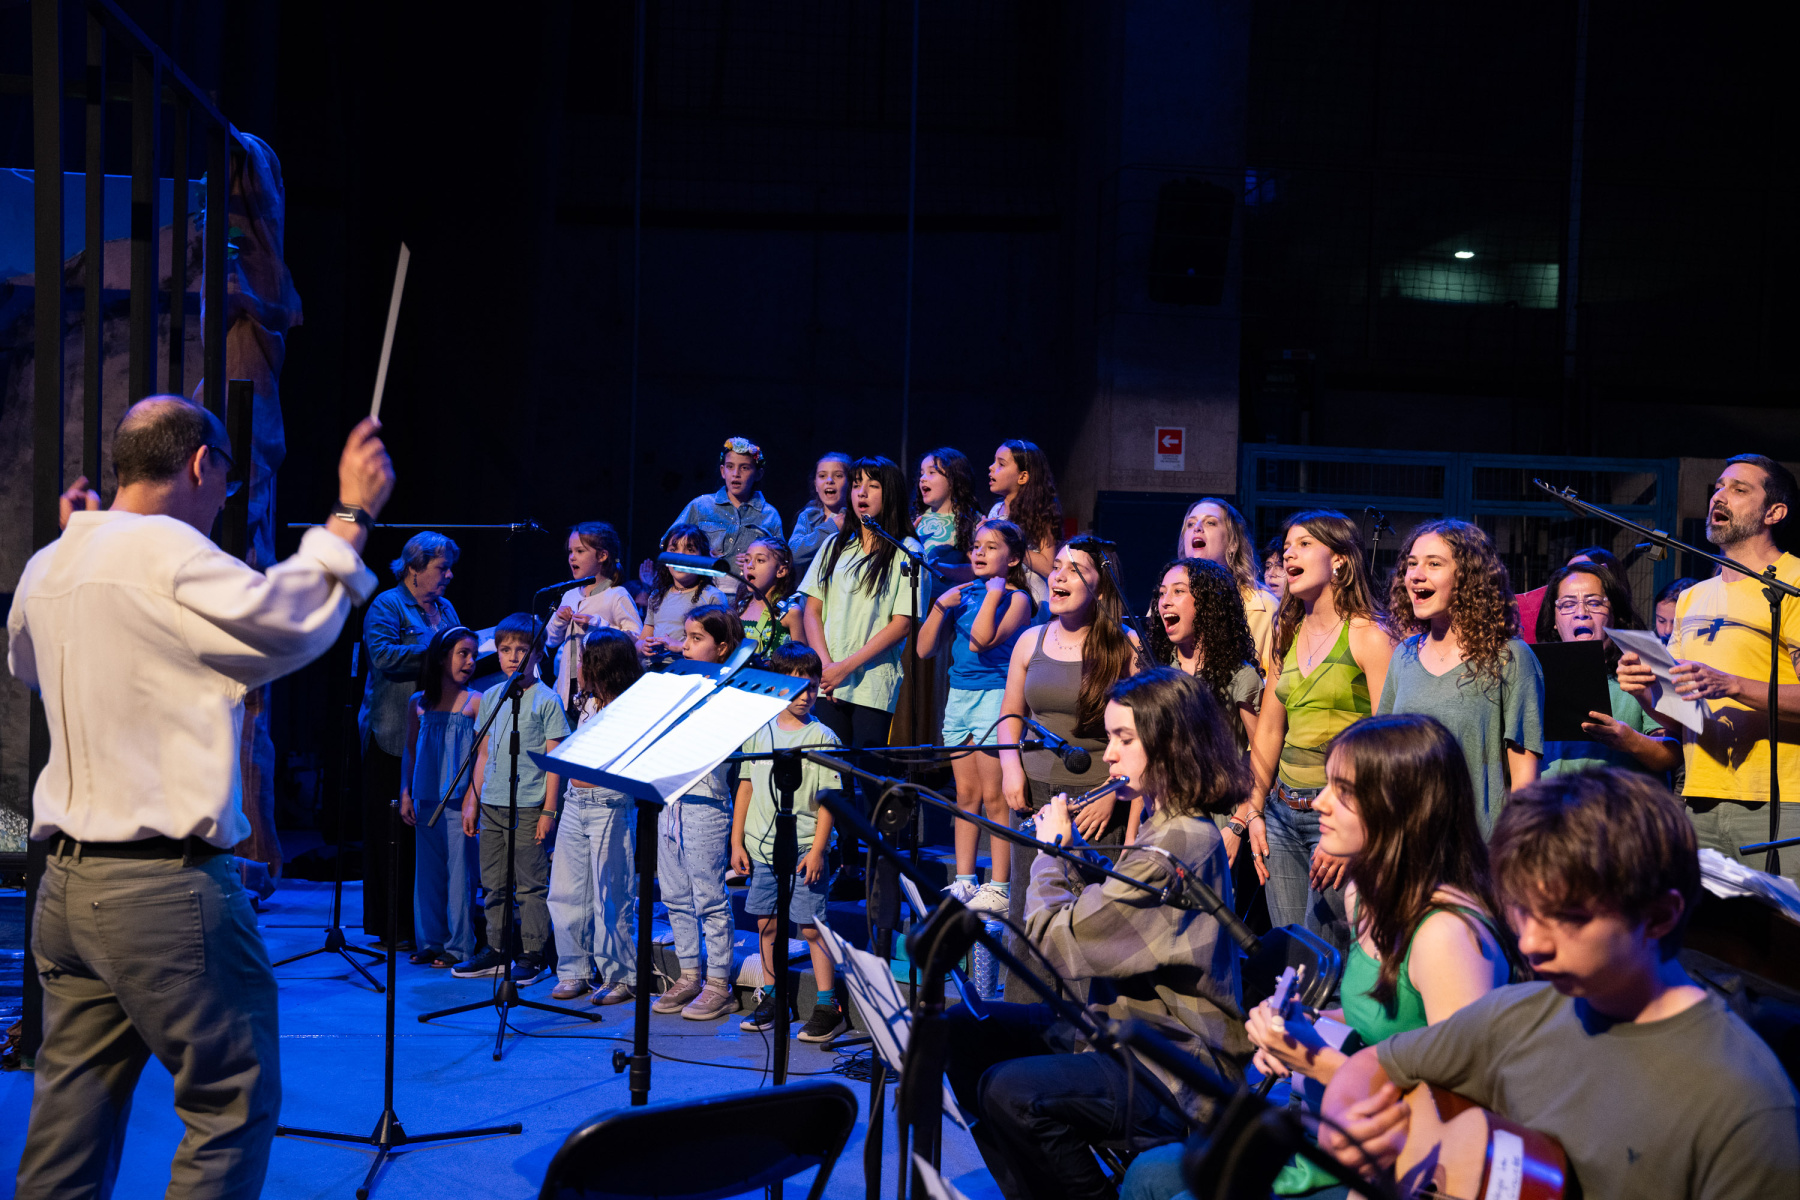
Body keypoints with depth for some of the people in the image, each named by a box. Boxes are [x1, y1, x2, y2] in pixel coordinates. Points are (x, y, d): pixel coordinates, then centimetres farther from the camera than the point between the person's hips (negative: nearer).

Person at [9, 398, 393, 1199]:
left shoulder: (45, 569, 13)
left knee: (72, 1113, 14)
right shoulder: (165, 549, -13)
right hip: (165, 885, -9)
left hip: (64, 885, 9)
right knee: (235, 1103, 1)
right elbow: (286, 623, -20)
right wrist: (352, 515, -11)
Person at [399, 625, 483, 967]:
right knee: (427, 871, 9)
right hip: (426, 800, 4)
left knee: (459, 870, -3)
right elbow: (410, 752, 16)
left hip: (459, 801, -4)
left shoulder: (475, 702, -2)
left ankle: (458, 945, 4)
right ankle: (429, 941, 17)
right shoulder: (419, 703, 9)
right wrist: (405, 794, 10)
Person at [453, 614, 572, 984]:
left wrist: (549, 810, -11)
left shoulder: (546, 700, -5)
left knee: (531, 884, -2)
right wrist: (472, 802, 13)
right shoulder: (491, 697, 12)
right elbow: (484, 754, 17)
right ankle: (496, 951, 20)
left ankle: (534, 956, 5)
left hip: (528, 807, -6)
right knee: (494, 883, 11)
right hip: (492, 806, 6)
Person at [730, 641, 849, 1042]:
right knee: (767, 923, 11)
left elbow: (828, 799, -7)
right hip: (761, 847, 4)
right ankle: (770, 999, 24)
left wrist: (818, 849, -12)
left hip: (804, 851, -4)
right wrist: (737, 842, 8)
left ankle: (828, 1006, 2)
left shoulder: (821, 738, -5)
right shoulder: (759, 732, 6)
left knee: (811, 926, -4)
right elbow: (746, 787, 11)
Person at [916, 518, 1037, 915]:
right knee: (966, 794, 10)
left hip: (994, 695, -6)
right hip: (959, 694, 6)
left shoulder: (1016, 599, -4)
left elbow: (981, 640, -19)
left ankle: (1000, 888, -1)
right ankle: (964, 882, 15)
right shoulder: (961, 594, 12)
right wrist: (942, 606, -2)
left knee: (993, 796, -5)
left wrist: (993, 593, -13)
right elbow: (925, 648, 9)